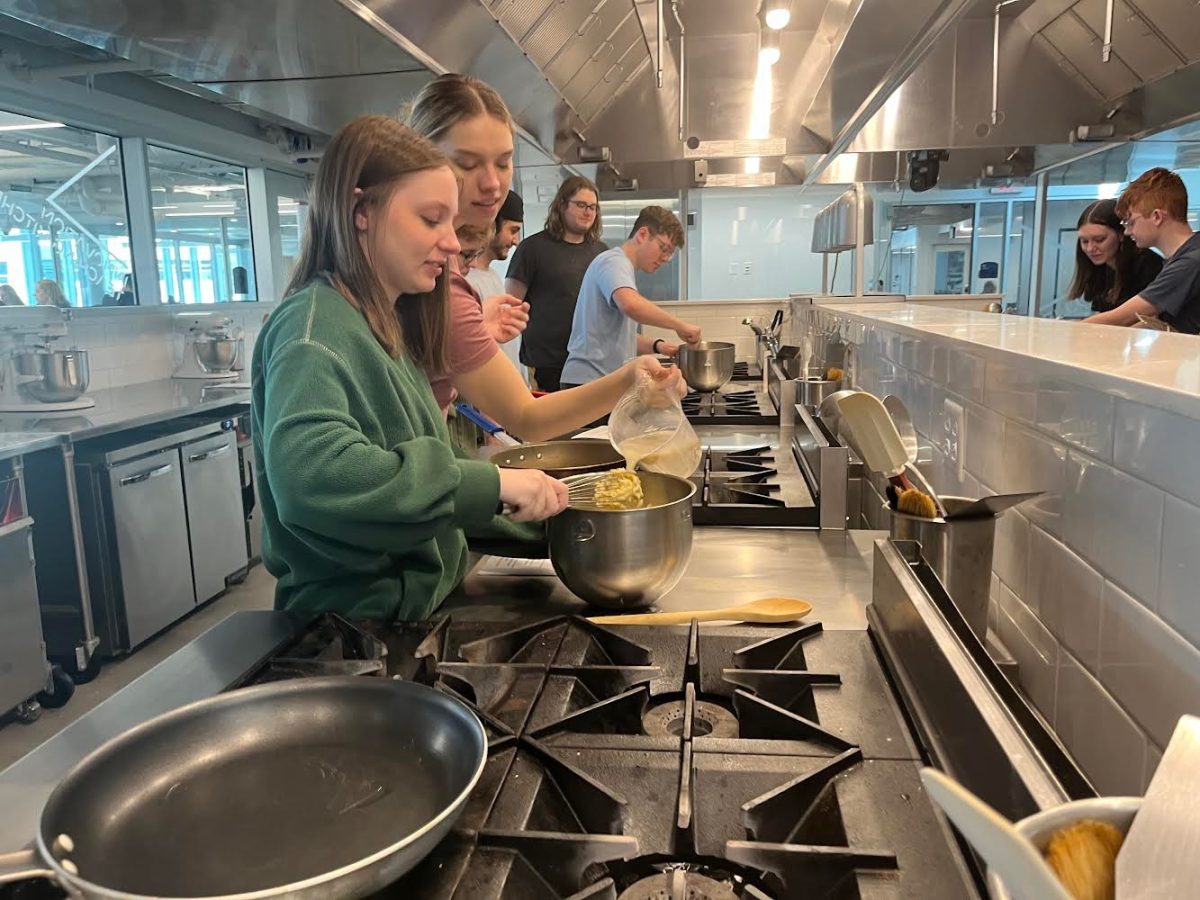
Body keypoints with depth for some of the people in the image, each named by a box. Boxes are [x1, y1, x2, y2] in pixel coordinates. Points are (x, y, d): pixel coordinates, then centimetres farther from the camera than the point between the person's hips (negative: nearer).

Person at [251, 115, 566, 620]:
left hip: (415, 606, 8)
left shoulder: (389, 329, 8)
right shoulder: (313, 327, -19)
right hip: (349, 627, -8)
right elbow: (308, 473, -37)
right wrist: (489, 483, -33)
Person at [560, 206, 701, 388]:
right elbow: (631, 304, -32)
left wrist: (657, 346, 11)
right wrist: (680, 325, -22)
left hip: (604, 380, 10)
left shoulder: (621, 265, 22)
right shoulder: (614, 261, -9)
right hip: (591, 380, -10)